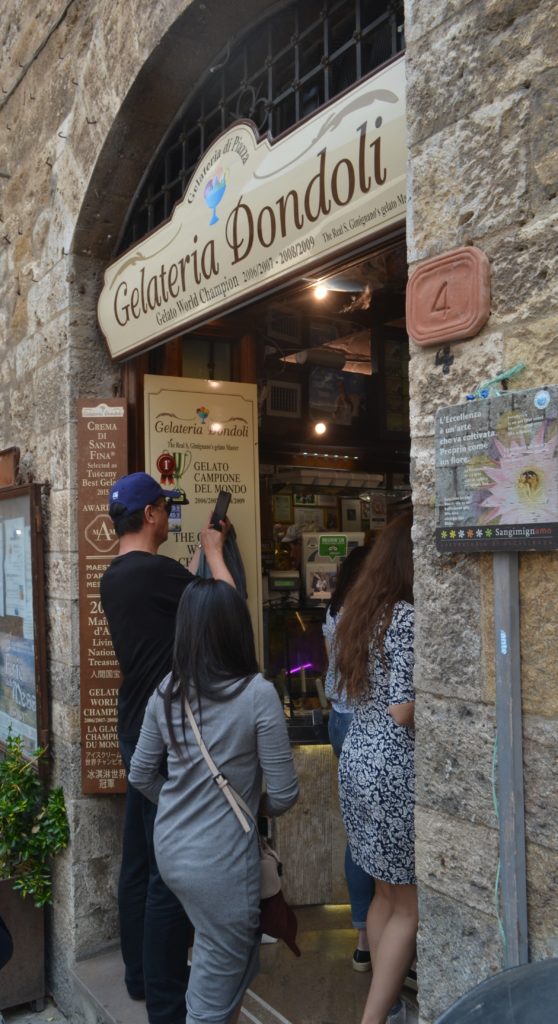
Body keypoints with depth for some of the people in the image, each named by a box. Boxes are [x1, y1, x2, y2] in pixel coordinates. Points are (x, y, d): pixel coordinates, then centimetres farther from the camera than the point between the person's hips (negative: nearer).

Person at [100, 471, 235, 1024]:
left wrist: (201, 554, 23)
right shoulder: (154, 569, -20)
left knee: (139, 859, 17)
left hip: (138, 730, 10)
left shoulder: (114, 577, 9)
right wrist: (213, 552, 3)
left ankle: (141, 975, 31)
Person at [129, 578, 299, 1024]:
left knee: (233, 954, 29)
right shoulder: (257, 692, -19)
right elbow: (284, 793, -14)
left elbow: (140, 775, 7)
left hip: (170, 847, 6)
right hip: (218, 858, -6)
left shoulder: (167, 690, -3)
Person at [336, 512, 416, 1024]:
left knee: (387, 895, 21)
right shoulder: (408, 617, -19)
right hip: (393, 768, -9)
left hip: (358, 760, 9)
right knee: (410, 907, 6)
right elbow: (402, 710, -21)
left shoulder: (365, 612, 8)